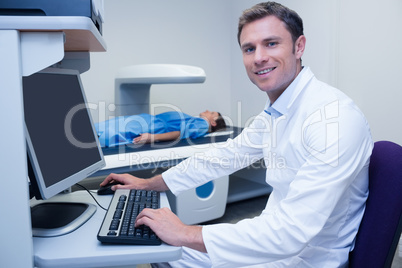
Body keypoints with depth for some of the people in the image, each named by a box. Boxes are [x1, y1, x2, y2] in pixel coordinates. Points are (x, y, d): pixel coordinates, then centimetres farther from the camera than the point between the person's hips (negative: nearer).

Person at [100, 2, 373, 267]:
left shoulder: (335, 118, -27)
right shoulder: (274, 112, 3)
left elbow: (292, 231, -32)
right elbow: (227, 156, 13)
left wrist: (186, 234, -24)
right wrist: (148, 183, 16)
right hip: (278, 239, 8)